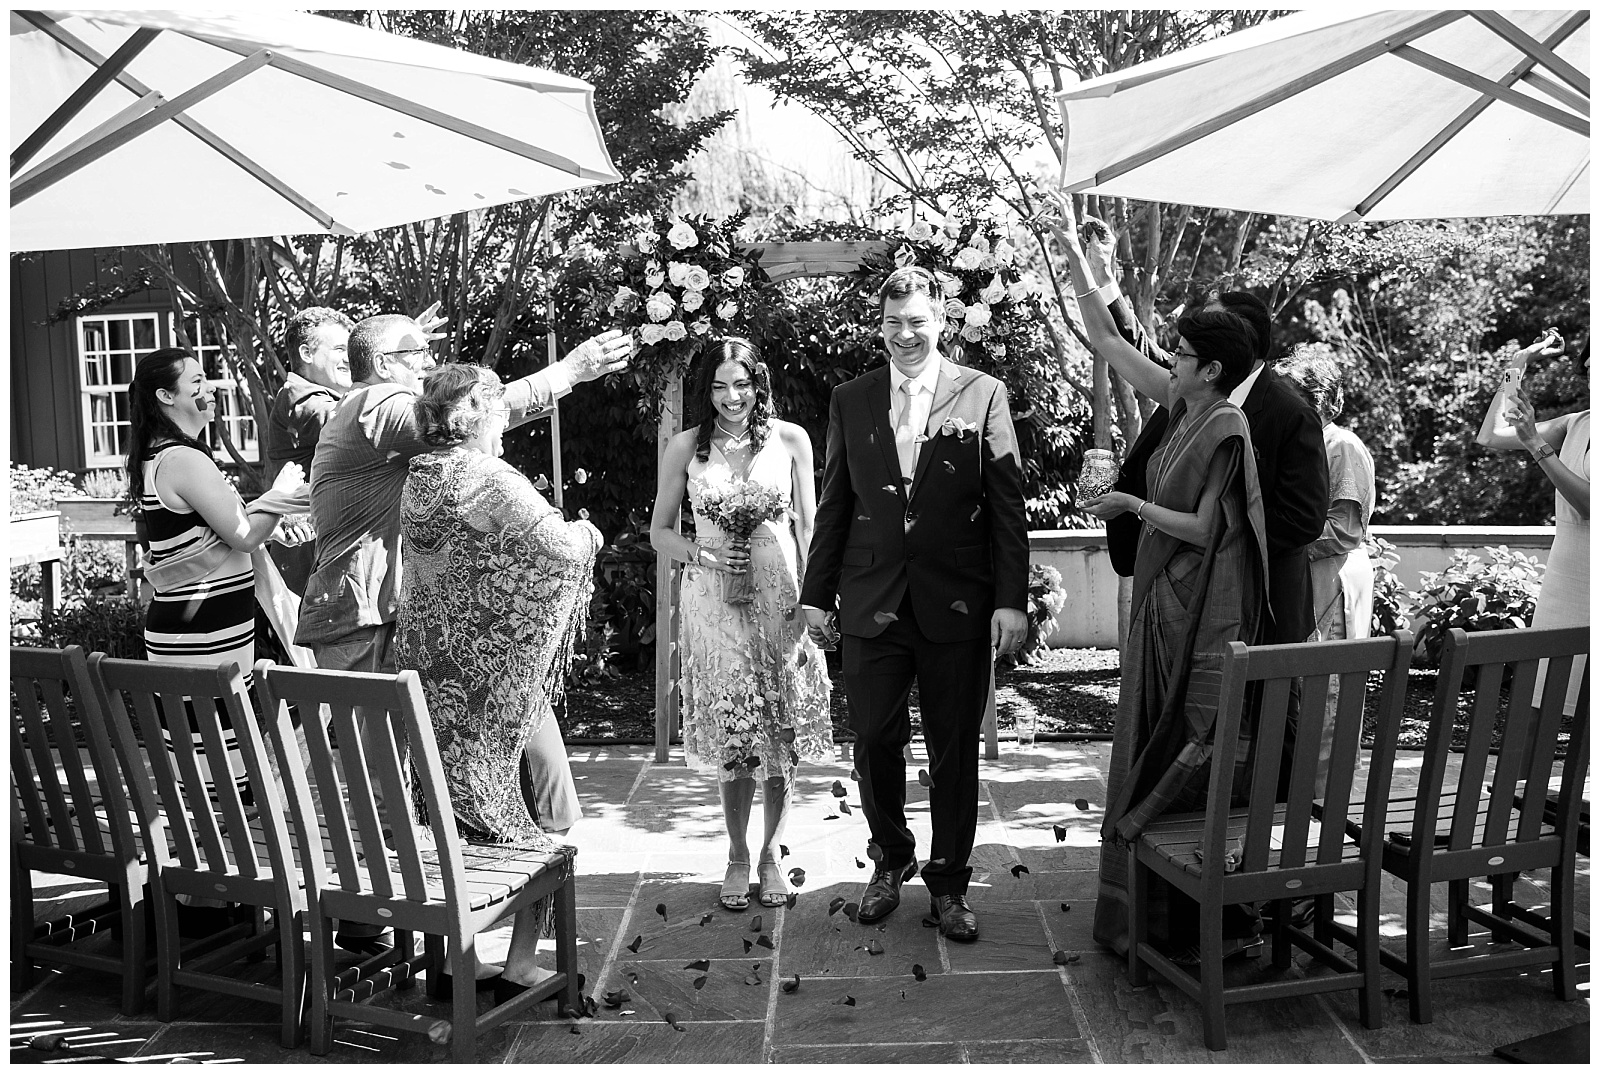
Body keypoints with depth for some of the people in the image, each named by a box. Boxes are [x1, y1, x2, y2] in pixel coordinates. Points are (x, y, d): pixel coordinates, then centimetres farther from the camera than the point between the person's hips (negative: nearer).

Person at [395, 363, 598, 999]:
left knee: (452, 816, 17)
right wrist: (588, 533, 1)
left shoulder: (417, 479, 8)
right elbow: (561, 549, -21)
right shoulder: (489, 479, -17)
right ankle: (520, 963, 9)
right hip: (494, 675, -8)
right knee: (539, 819, 6)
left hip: (433, 674, 8)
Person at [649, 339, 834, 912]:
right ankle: (738, 857, 21)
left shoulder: (790, 439, 3)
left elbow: (807, 527, 6)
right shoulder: (686, 446, 4)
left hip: (781, 599, 0)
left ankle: (771, 852, 25)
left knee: (781, 735, 6)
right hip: (714, 601, 0)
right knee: (732, 738, 3)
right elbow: (659, 532, 9)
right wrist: (700, 552, -11)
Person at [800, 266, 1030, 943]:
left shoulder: (983, 394, 0)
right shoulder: (850, 401, 7)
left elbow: (1008, 505, -2)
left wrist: (1011, 599, -8)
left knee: (954, 750, 8)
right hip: (872, 603, 2)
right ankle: (890, 861, 33)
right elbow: (834, 504, 10)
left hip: (957, 605, -2)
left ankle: (949, 882, 27)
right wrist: (818, 593, 8)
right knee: (875, 742, 8)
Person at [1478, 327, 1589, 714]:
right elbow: (1489, 437, 7)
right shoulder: (1576, 424, 9)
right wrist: (1517, 365, 8)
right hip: (1564, 567, 5)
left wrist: (1536, 444, -22)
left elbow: (1588, 503, -18)